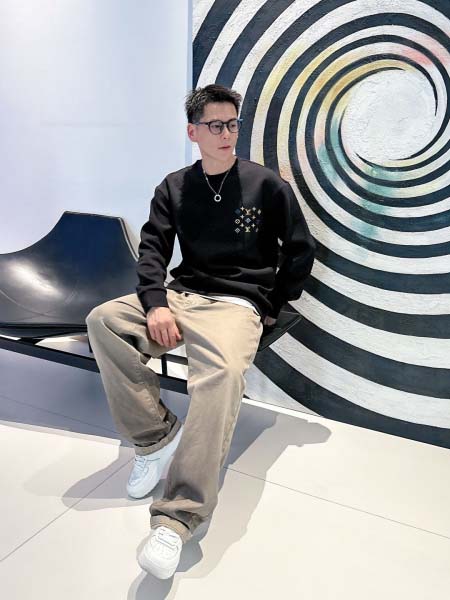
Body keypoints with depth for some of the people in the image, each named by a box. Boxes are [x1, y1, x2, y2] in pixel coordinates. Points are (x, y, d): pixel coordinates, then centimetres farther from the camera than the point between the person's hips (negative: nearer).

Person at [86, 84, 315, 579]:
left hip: (238, 304, -4)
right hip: (181, 295, 5)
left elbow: (301, 251, 6)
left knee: (222, 371, -36)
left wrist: (270, 308, 2)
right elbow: (152, 249, 4)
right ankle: (157, 437, -15)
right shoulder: (175, 187, 12)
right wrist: (156, 304, -14)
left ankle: (176, 520, -33)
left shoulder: (266, 184, 4)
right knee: (104, 319, -19)